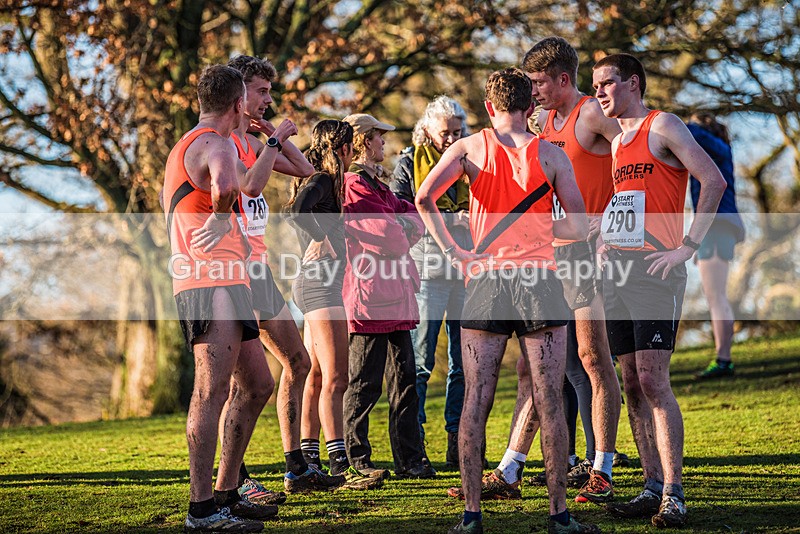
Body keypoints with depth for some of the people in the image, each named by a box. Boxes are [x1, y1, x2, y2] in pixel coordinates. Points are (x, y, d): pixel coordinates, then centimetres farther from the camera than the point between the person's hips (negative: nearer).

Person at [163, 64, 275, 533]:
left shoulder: (188, 144, 24)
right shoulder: (216, 144, -10)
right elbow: (225, 185, -34)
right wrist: (221, 217, -15)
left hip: (226, 283, 11)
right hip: (211, 282, -11)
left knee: (257, 385, 14)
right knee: (213, 390, -13)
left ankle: (227, 494, 19)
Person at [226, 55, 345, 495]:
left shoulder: (252, 141, 18)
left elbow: (304, 170, 23)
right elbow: (252, 183, -26)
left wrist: (274, 135, 13)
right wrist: (275, 140, -14)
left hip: (259, 266, 10)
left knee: (298, 363, 14)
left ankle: (296, 468, 20)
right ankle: (233, 478, -5)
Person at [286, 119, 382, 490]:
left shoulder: (317, 181, 17)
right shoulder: (322, 181, -12)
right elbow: (298, 212, -29)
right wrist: (321, 239, -18)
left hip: (314, 283, 10)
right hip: (321, 282, -10)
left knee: (317, 377, 12)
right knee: (335, 378, -14)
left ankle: (308, 460, 15)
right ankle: (340, 464, -19)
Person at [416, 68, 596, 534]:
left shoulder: (469, 148, 4)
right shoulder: (551, 154, 3)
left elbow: (425, 197, -10)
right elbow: (579, 227, 4)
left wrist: (452, 251, -4)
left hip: (485, 280, 1)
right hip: (538, 280, -1)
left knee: (476, 400, 4)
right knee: (549, 402, 2)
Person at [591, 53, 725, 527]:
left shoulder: (663, 126, -3)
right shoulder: (615, 142, 20)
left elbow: (714, 181, -12)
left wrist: (688, 247, -17)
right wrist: (603, 241, 14)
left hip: (655, 270, -8)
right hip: (616, 270, 8)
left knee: (653, 380, -14)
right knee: (633, 384, 5)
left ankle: (674, 496, -13)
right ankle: (653, 487, 9)